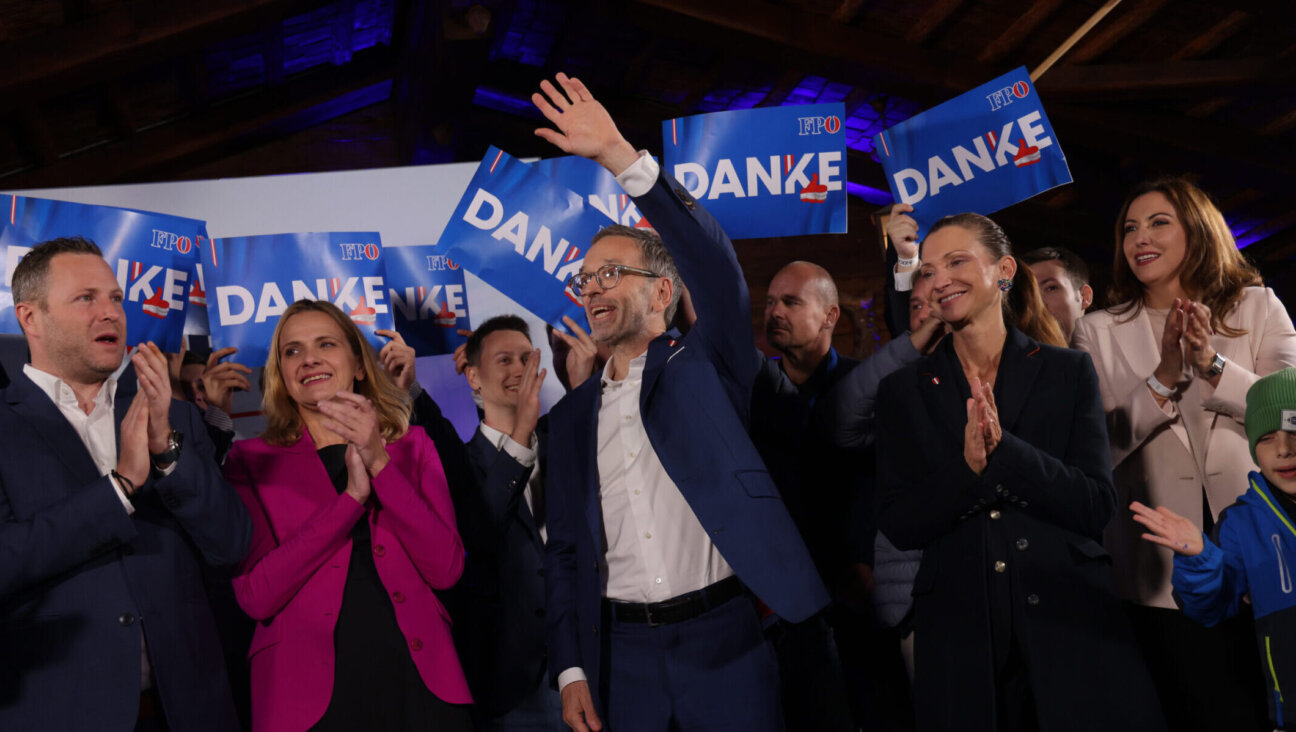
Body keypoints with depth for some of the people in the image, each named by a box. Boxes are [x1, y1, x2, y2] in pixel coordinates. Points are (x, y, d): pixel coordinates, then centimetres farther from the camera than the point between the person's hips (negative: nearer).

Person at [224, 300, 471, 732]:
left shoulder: (411, 447, 6)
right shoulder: (251, 460, 2)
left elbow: (446, 568, -6)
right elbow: (255, 596, -10)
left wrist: (380, 462, -14)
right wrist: (352, 495, -15)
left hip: (419, 683, 2)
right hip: (309, 695, -1)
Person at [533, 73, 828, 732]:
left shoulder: (705, 371, 2)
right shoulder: (571, 416, 11)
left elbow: (715, 265, -16)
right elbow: (564, 553, 11)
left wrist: (621, 157, -24)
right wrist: (571, 671, 2)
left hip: (726, 645, -3)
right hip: (623, 658, 3)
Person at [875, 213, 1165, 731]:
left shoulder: (1068, 371, 4)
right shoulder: (904, 392, 5)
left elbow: (1098, 507, -6)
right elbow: (897, 526, -3)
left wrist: (1002, 448, -19)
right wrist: (967, 467, -19)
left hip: (1071, 625, 0)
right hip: (959, 636, 1)